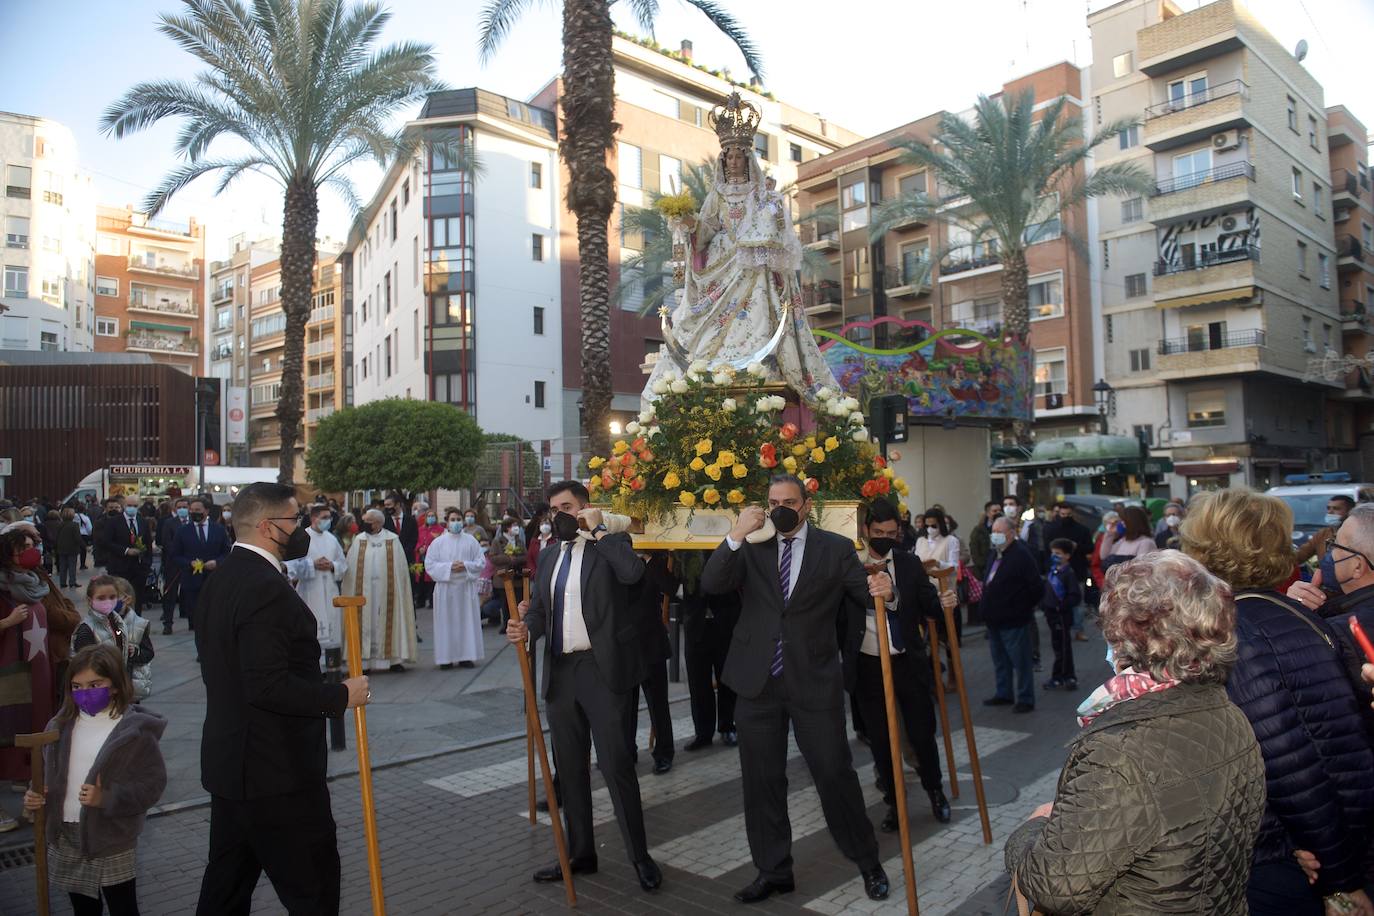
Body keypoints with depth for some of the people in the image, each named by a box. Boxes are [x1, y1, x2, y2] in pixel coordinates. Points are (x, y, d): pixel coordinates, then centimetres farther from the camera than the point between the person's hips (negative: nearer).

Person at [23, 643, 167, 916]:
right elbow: (48, 774, 15)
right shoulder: (60, 726, 3)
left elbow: (152, 784, -17)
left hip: (111, 841, -5)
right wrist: (35, 796, -4)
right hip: (65, 837, 6)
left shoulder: (135, 730, -16)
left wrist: (107, 799, -26)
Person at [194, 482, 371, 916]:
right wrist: (341, 696, -17)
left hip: (229, 764, 10)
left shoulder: (219, 582, 9)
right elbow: (269, 686, -27)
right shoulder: (267, 588, -22)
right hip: (277, 772, -10)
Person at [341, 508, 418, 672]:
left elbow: (400, 567, -1)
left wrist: (398, 590, -8)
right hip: (364, 590, 2)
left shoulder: (393, 540, 1)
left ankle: (395, 658, 8)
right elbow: (350, 568, 5)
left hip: (387, 590, -2)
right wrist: (347, 591, -3)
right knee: (366, 623, 2)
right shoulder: (359, 540, 7)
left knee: (388, 621, 2)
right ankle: (364, 660, 7)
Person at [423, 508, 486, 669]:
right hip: (445, 588, -1)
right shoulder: (438, 542, 3)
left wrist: (465, 565, -12)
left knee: (467, 620, 2)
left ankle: (466, 656, 9)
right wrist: (449, 567, -13)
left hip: (466, 587, 1)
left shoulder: (471, 541, 6)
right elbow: (429, 564, -1)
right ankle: (446, 657, 6)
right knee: (446, 621, 0)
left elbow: (481, 562, 4)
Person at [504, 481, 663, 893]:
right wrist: (525, 626, -10)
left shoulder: (611, 544, -3)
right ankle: (579, 853, 28)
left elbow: (633, 572, -23)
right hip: (560, 671, 7)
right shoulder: (548, 557, 15)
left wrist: (598, 529, -16)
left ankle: (640, 856, 11)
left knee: (616, 762, -4)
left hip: (602, 669, -6)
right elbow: (538, 607, 12)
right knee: (569, 766, 14)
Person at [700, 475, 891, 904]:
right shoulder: (750, 548, 3)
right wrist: (736, 536, -23)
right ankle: (773, 870, 28)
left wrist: (883, 590, -26)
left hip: (814, 681, -2)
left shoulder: (836, 548, 1)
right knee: (762, 780, 11)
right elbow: (710, 584, -10)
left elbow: (866, 595, -3)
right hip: (758, 683, 2)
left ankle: (868, 861, 27)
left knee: (835, 773, 4)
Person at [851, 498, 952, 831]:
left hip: (909, 662, 1)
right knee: (880, 738, 10)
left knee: (922, 731, 8)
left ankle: (935, 792, 35)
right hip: (869, 665, -1)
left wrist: (944, 604, -20)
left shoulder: (910, 565, 1)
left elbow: (928, 605, 0)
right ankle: (893, 803, 29)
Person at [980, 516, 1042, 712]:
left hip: (1014, 621, -9)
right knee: (1000, 661, 19)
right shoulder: (996, 554, 11)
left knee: (1020, 661, 1)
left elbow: (1035, 588, -18)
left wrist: (1022, 609, -8)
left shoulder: (1021, 554, -16)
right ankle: (1004, 694, 31)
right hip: (995, 619, 9)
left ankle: (1025, 699, 11)